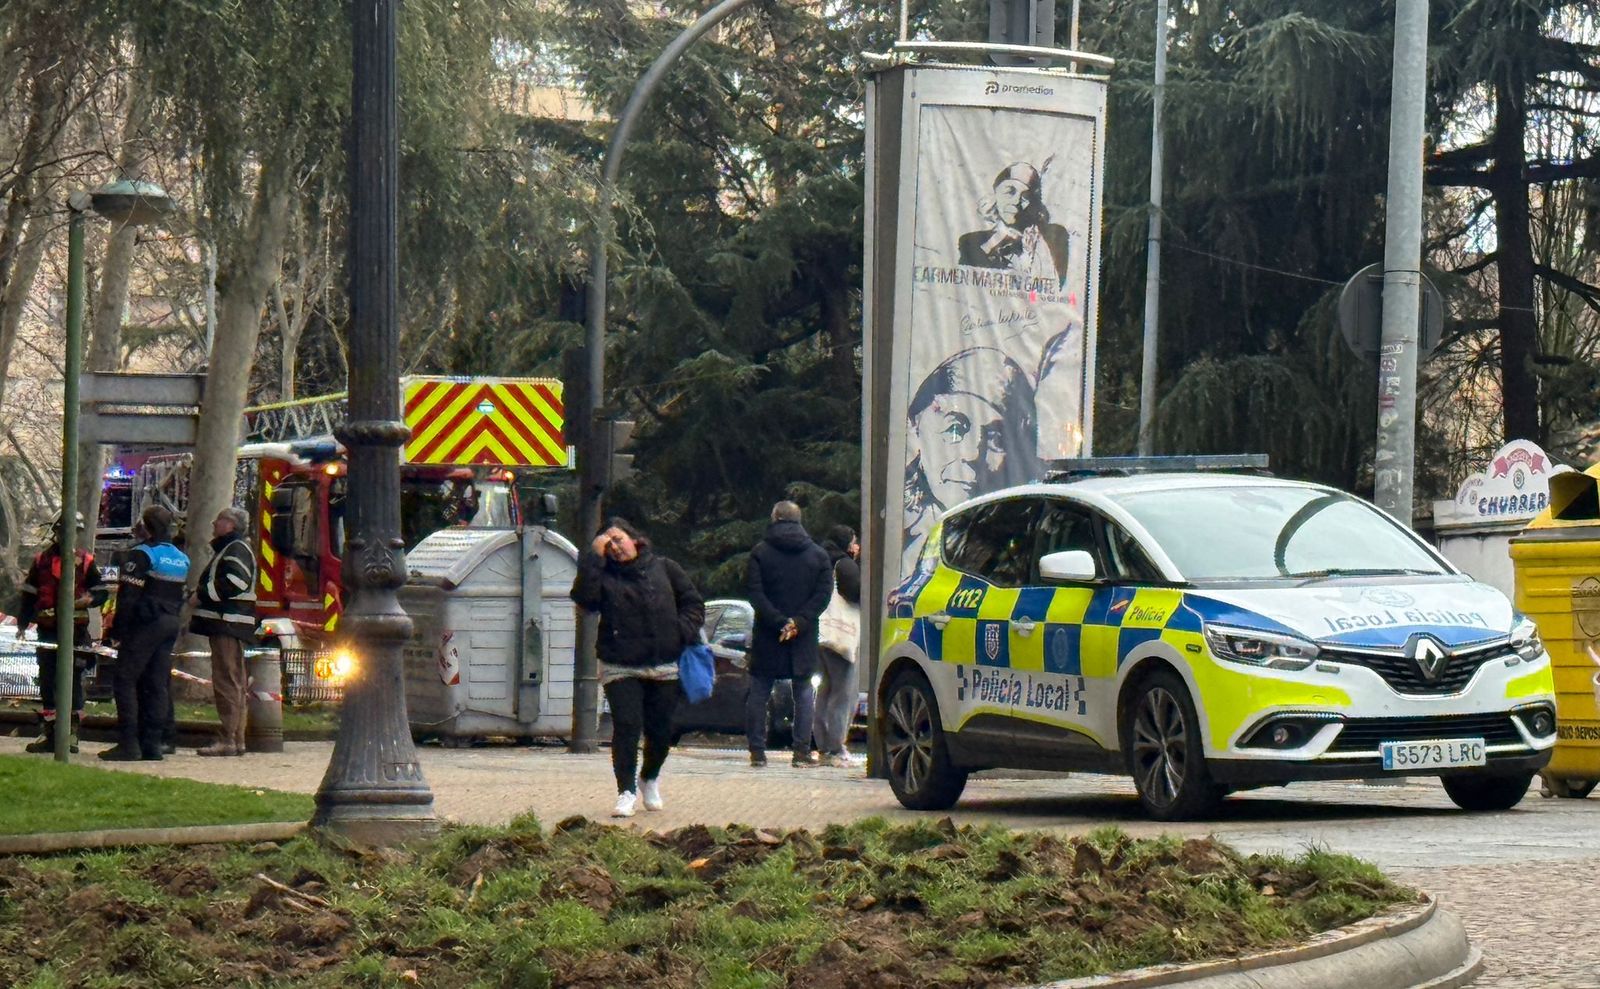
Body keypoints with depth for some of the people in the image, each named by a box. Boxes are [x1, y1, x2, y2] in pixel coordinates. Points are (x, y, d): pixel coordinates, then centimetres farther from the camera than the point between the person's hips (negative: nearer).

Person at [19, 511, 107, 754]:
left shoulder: (86, 560, 4)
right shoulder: (42, 560, 9)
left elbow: (101, 592, 5)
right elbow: (28, 595, 12)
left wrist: (90, 599, -17)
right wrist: (22, 624, 6)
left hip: (76, 631, -2)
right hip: (47, 630, 2)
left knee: (74, 680, -2)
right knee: (46, 681, 3)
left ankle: (72, 733, 2)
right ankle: (47, 734, 8)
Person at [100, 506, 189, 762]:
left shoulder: (142, 555, -11)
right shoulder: (181, 558, 15)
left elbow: (128, 596, -15)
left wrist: (119, 631, -11)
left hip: (145, 624, -8)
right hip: (170, 625, 8)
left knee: (125, 681, -5)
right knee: (157, 685, 8)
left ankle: (128, 743, -12)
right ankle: (152, 743, 6)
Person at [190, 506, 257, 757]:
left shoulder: (236, 549, -11)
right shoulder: (227, 549, 24)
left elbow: (235, 582, -24)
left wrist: (202, 595, -17)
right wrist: (200, 594, 15)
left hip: (228, 624, -11)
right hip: (225, 625, 11)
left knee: (227, 681, -13)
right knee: (234, 682, 11)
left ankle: (228, 740, -17)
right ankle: (237, 740, 14)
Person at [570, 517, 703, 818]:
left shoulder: (663, 568, 7)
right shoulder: (603, 575, 3)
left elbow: (693, 602, 11)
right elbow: (584, 597, -17)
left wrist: (683, 632, -6)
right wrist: (594, 556, -16)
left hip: (665, 668, 2)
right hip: (621, 669, -2)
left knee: (660, 730, 9)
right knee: (626, 726, -14)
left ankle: (649, 778, 35)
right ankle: (626, 791, -8)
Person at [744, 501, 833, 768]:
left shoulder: (760, 552, 0)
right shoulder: (818, 554, 4)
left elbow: (754, 593, -10)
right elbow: (824, 593, -5)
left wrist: (779, 622, -14)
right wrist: (799, 623, -11)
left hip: (766, 637, -1)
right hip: (804, 640, 1)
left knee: (758, 693, 6)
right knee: (803, 694, 9)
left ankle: (757, 751, 2)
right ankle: (802, 751, 3)